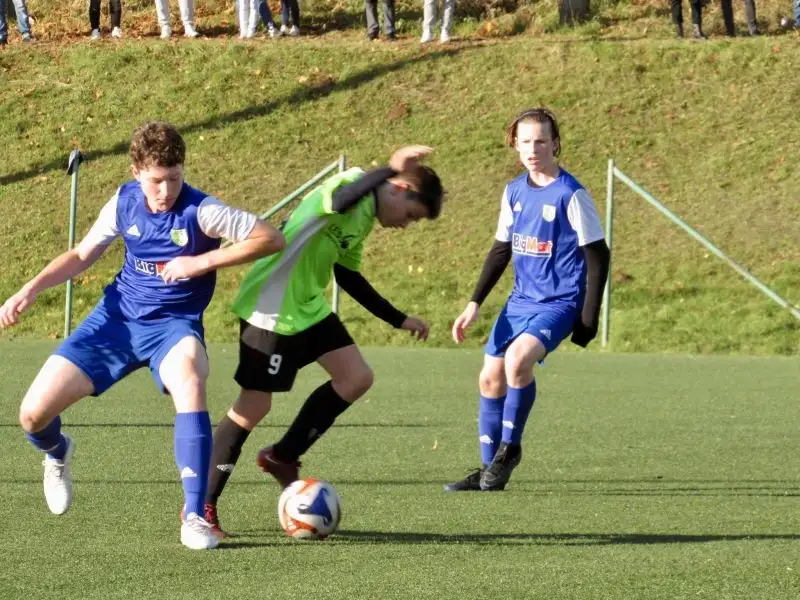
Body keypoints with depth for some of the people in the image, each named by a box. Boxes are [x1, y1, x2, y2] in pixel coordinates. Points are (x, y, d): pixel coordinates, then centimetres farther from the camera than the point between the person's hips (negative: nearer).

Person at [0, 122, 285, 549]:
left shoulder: (201, 211, -16)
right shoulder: (124, 202, -3)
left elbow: (270, 238, -19)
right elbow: (82, 255, 12)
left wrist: (203, 262, -24)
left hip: (173, 324, -3)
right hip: (116, 317, 4)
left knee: (190, 383, -41)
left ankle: (195, 517, -33)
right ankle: (57, 455, 34)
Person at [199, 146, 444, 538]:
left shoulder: (365, 217, 15)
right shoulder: (354, 185, -15)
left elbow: (347, 275, 25)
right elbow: (339, 201, -40)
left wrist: (398, 320, 26)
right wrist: (390, 169, -43)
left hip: (309, 307, 10)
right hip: (271, 309, -10)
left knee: (357, 378, 3)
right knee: (255, 406, -6)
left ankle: (282, 457, 15)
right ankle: (201, 507, 4)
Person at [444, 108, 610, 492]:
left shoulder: (571, 195, -12)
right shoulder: (514, 191, 7)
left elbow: (597, 257, -10)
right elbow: (500, 251, 17)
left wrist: (588, 319, -13)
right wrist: (474, 305, 13)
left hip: (558, 302, -7)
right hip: (521, 300, 7)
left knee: (518, 358, -29)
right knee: (490, 377, 3)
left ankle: (510, 447, -12)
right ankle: (489, 471, 15)